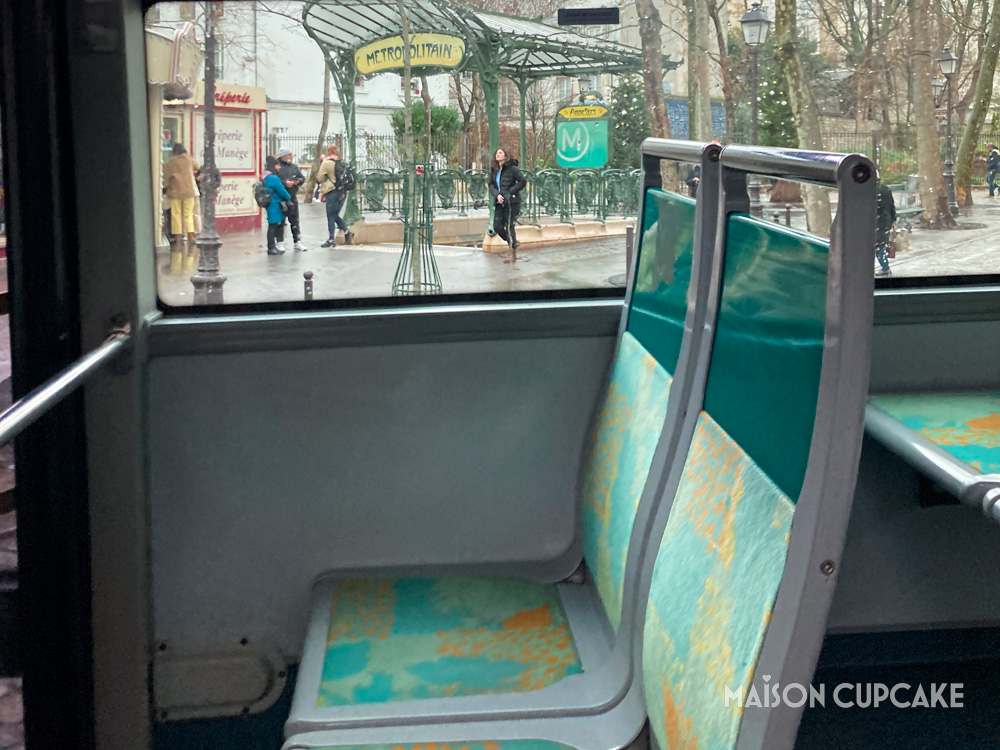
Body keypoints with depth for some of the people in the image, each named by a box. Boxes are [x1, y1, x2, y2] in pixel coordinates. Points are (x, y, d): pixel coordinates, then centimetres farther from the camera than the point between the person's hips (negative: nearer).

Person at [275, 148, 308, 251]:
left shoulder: (294, 166, 12)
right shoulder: (277, 166, -8)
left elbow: (303, 178, 13)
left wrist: (298, 181, -8)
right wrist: (285, 183, -23)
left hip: (293, 196, 6)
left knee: (295, 220, 9)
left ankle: (297, 242, 14)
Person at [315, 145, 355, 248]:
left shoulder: (327, 163, -9)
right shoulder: (341, 164, 11)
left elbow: (320, 178, -5)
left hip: (332, 192, -7)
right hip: (343, 192, 7)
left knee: (331, 217, 0)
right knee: (335, 215, 17)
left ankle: (332, 240, -1)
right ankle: (347, 232, 3)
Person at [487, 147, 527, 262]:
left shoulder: (512, 168, -8)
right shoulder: (494, 170, 10)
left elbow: (523, 182, -9)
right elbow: (490, 184, 8)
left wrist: (510, 192, -13)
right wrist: (497, 195, -10)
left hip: (511, 202, -6)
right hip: (499, 203, 7)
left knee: (509, 227, -5)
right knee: (497, 226, 1)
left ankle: (513, 255, 4)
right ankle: (513, 242, 24)